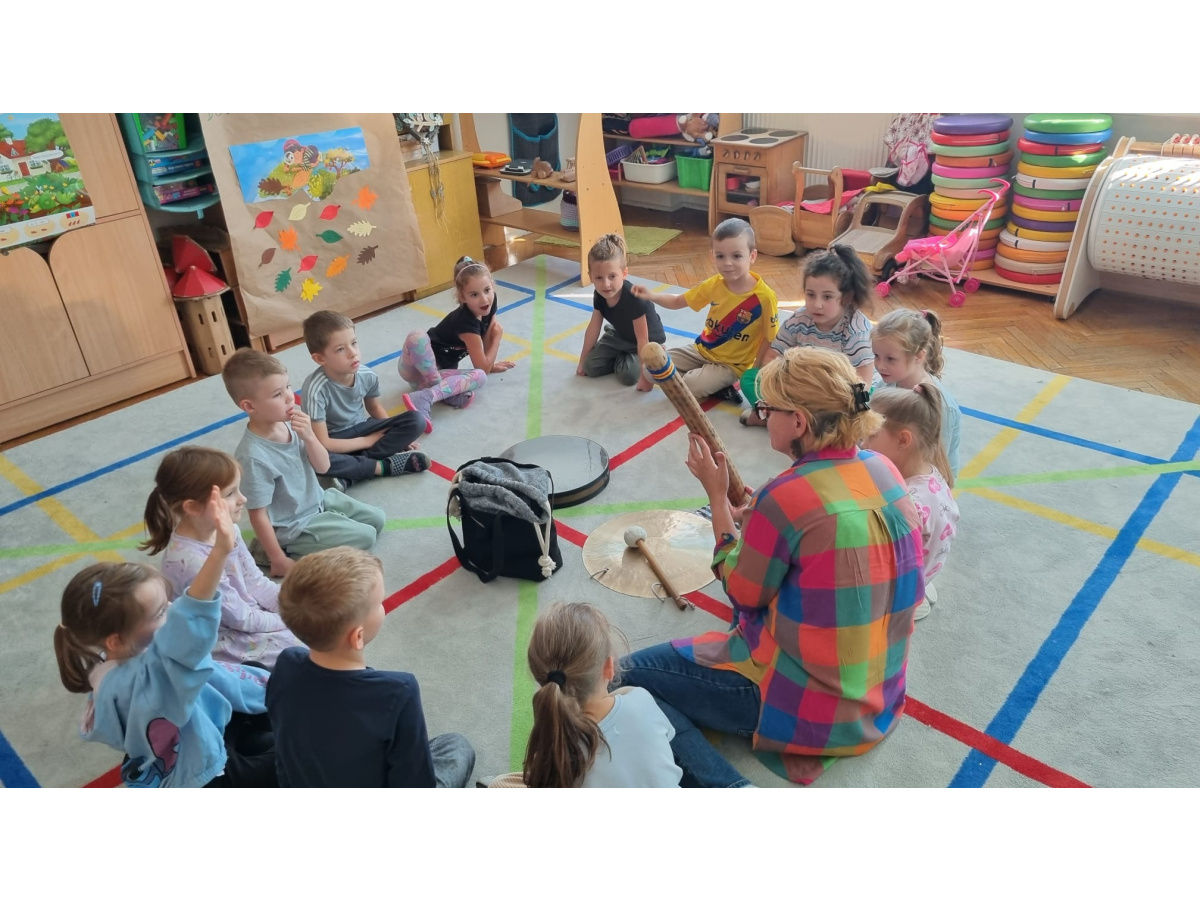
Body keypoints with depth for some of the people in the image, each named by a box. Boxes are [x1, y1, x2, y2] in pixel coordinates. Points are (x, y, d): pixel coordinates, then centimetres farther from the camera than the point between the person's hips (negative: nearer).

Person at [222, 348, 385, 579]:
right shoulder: (254, 457, -32)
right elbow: (258, 516, -23)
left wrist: (308, 436, -23)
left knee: (377, 519, 13)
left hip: (319, 500, 7)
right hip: (294, 527, -7)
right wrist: (280, 561, -17)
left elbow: (323, 467, -4)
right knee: (365, 537, -9)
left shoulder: (290, 422, -13)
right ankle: (291, 550, 1)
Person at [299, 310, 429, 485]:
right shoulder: (315, 389, -29)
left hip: (362, 429, 5)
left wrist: (399, 434, -5)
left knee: (416, 421, -13)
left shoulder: (367, 376, -14)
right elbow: (322, 443, -25)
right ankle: (384, 466, -20)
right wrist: (367, 441, -17)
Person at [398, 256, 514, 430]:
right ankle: (446, 392, -28)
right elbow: (483, 367, -18)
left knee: (480, 377, -23)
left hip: (441, 370, 7)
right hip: (416, 367, -7)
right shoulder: (466, 322, -29)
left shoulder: (490, 304, -8)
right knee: (416, 337, -40)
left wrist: (491, 364, 20)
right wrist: (498, 335, -6)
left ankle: (424, 398, -35)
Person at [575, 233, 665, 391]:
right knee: (591, 367, -6)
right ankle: (621, 357, 19)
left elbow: (642, 339, -33)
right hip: (621, 337, 6)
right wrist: (583, 360, 6)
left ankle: (628, 359, 8)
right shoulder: (599, 295, -17)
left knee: (628, 374, -26)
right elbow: (593, 328, -3)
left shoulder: (634, 299, -37)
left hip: (649, 342, -6)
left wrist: (644, 376, -31)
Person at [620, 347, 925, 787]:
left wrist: (717, 495, -5)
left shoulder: (787, 496, -26)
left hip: (814, 708, -8)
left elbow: (742, 592, -10)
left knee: (629, 677, 1)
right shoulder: (884, 470, -3)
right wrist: (751, 519, 4)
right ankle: (802, 745, 20)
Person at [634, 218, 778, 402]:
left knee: (688, 386, -29)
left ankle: (717, 385, 1)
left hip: (731, 365, -6)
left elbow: (770, 340, -14)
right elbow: (677, 301, 5)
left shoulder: (764, 297, -22)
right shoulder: (714, 285, -7)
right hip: (702, 351, 7)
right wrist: (650, 296, -11)